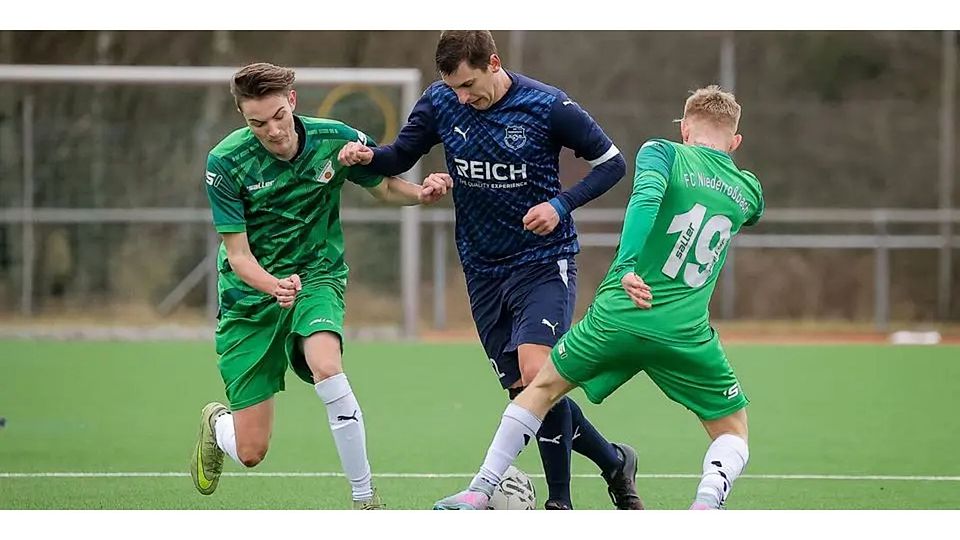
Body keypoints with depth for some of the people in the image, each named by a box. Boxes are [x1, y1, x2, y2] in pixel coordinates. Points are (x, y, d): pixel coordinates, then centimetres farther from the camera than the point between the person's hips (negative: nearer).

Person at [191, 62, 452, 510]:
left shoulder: (335, 140, -11)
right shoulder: (225, 162, -17)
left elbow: (385, 187, 8)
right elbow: (238, 255, -15)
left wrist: (421, 193, -15)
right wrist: (275, 286, -36)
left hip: (316, 276, 1)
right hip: (251, 293, 0)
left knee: (325, 367, -35)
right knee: (250, 451, -2)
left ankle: (366, 499, -23)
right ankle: (216, 424, 38)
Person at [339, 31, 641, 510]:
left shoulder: (548, 107, -15)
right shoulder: (439, 102, -4)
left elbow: (610, 162, -5)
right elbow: (401, 155, 9)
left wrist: (561, 205, -19)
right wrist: (369, 156, -14)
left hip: (543, 260, -5)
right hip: (483, 269, 5)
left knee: (536, 372, -23)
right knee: (523, 390, 4)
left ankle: (560, 501, -11)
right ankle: (613, 461, 24)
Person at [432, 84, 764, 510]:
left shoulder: (664, 153, 3)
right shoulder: (749, 192, 14)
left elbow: (645, 199, -19)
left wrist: (626, 266, -28)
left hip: (618, 314, -1)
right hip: (687, 333, 1)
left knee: (543, 387, 23)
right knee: (732, 431, 16)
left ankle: (477, 494, 20)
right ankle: (706, 504, -15)